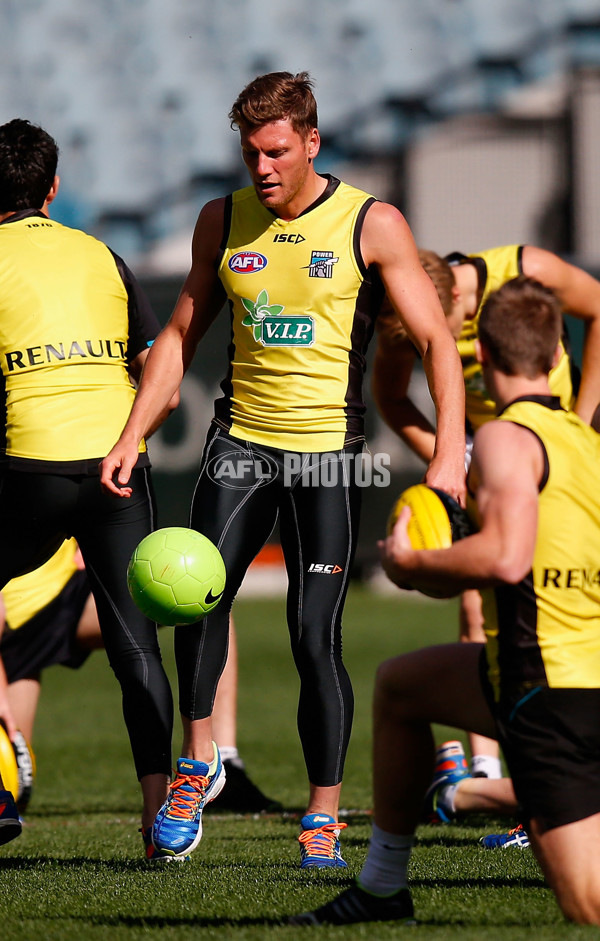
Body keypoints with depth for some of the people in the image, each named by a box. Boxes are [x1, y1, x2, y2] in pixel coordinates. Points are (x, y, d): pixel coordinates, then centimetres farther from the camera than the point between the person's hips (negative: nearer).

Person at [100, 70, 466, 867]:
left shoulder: (372, 225, -5)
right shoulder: (223, 221, 6)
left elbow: (436, 341, -5)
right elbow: (182, 334, 15)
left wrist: (449, 452, -17)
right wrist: (132, 437, 6)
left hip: (329, 448, -3)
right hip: (241, 438, 3)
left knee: (315, 636, -6)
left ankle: (324, 817, 4)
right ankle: (198, 763, 9)